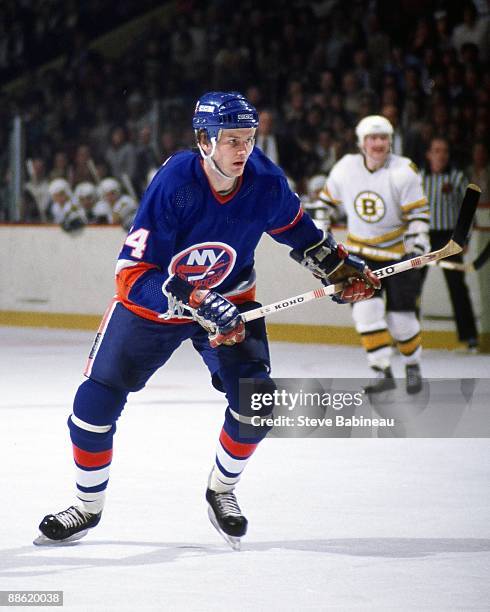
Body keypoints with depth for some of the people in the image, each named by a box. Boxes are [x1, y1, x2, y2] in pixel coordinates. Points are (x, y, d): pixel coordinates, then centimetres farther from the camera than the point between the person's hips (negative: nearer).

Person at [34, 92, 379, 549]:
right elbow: (134, 274, -32)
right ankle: (87, 507, 18)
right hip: (150, 304, -2)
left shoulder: (264, 180, -18)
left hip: (229, 299, 3)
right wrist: (199, 302, -41)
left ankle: (221, 491, 12)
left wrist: (338, 266, 3)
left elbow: (295, 228, 8)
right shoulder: (174, 184, -31)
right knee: (96, 403, -5)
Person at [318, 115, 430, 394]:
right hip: (361, 252, 2)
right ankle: (383, 373, -12)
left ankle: (413, 367, 27)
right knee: (367, 308, -16)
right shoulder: (346, 168, -5)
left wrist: (418, 247, -24)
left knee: (401, 316, 0)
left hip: (397, 253, -2)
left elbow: (418, 213, -14)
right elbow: (328, 200, 11)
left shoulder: (403, 171, -15)